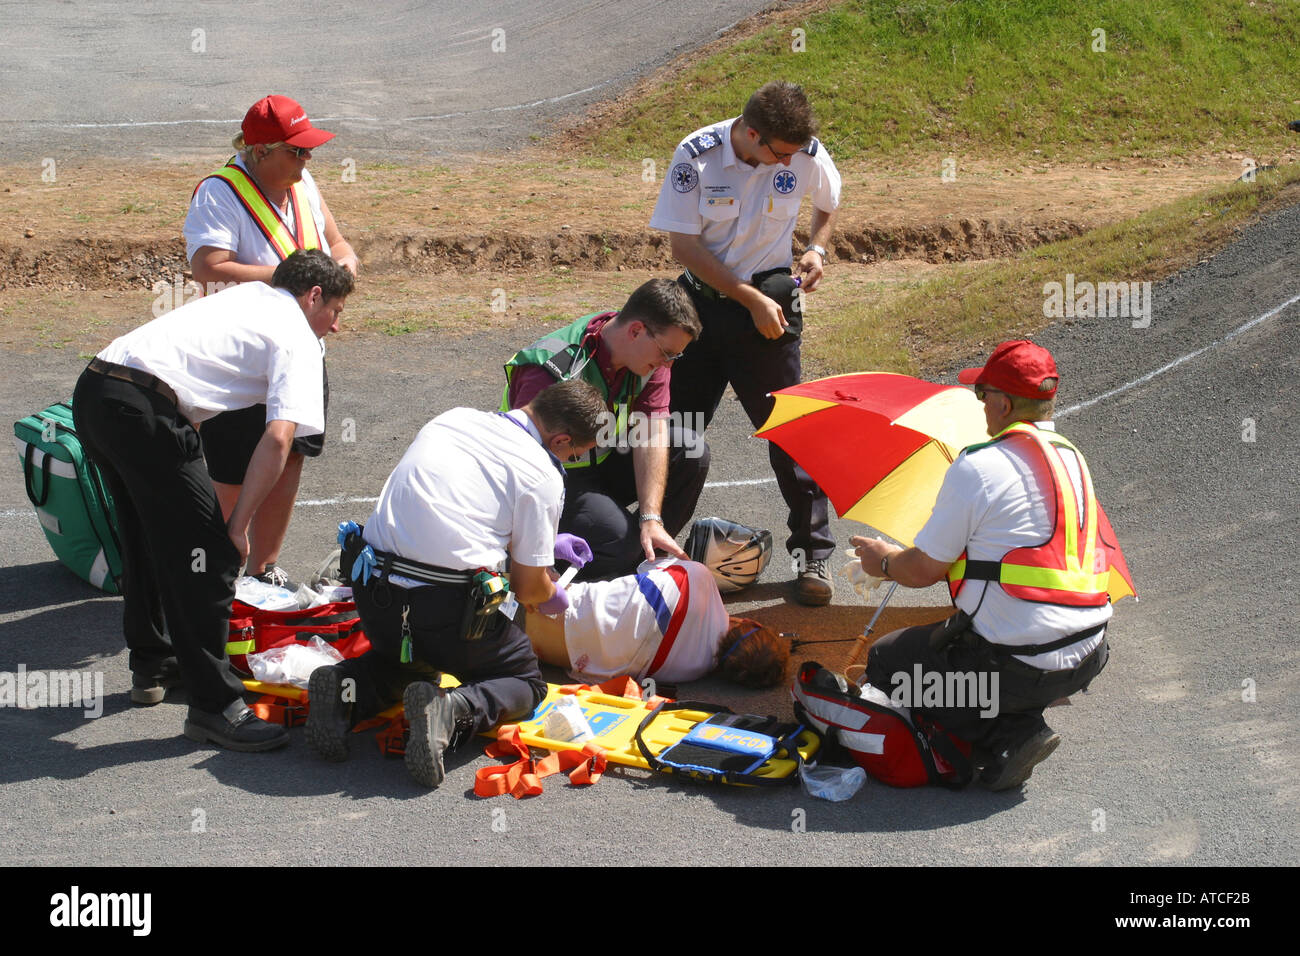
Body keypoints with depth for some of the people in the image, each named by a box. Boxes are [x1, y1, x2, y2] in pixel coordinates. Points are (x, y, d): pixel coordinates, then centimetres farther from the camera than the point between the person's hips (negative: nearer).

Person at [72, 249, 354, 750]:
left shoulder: (244, 294, 27)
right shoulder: (296, 338, 3)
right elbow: (278, 437, -10)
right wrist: (239, 524, -7)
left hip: (92, 388, 9)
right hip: (144, 409, -9)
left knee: (149, 537, 26)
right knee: (209, 555, -3)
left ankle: (151, 664, 41)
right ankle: (215, 705, -1)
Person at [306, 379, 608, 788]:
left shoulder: (453, 418, 16)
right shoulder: (543, 475, -2)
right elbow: (529, 589, 1)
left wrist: (542, 542, 42)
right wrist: (553, 595, 26)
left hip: (372, 592, 6)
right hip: (447, 610, -6)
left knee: (409, 657, 37)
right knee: (526, 682, 19)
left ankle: (346, 687, 5)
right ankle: (452, 711, -12)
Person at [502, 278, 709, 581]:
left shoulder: (653, 355, -9)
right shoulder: (553, 370, -31)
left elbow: (651, 436, -15)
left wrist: (651, 520, -28)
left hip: (603, 463, 7)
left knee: (691, 450, -12)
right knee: (618, 541, -30)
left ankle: (648, 556, 2)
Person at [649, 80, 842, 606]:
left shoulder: (807, 155, -10)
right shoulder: (696, 155, -16)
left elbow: (830, 199, 14)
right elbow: (684, 244, -13)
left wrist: (817, 248, -4)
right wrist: (751, 300, -15)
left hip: (769, 298, 0)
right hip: (702, 299, 0)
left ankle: (812, 556, 8)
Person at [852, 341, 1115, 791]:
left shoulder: (978, 467, -13)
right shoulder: (1073, 459, 11)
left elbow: (923, 570, -7)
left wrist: (884, 561, 17)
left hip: (1018, 664, -8)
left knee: (884, 663, 13)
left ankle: (1007, 736, -4)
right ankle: (1019, 720, 7)